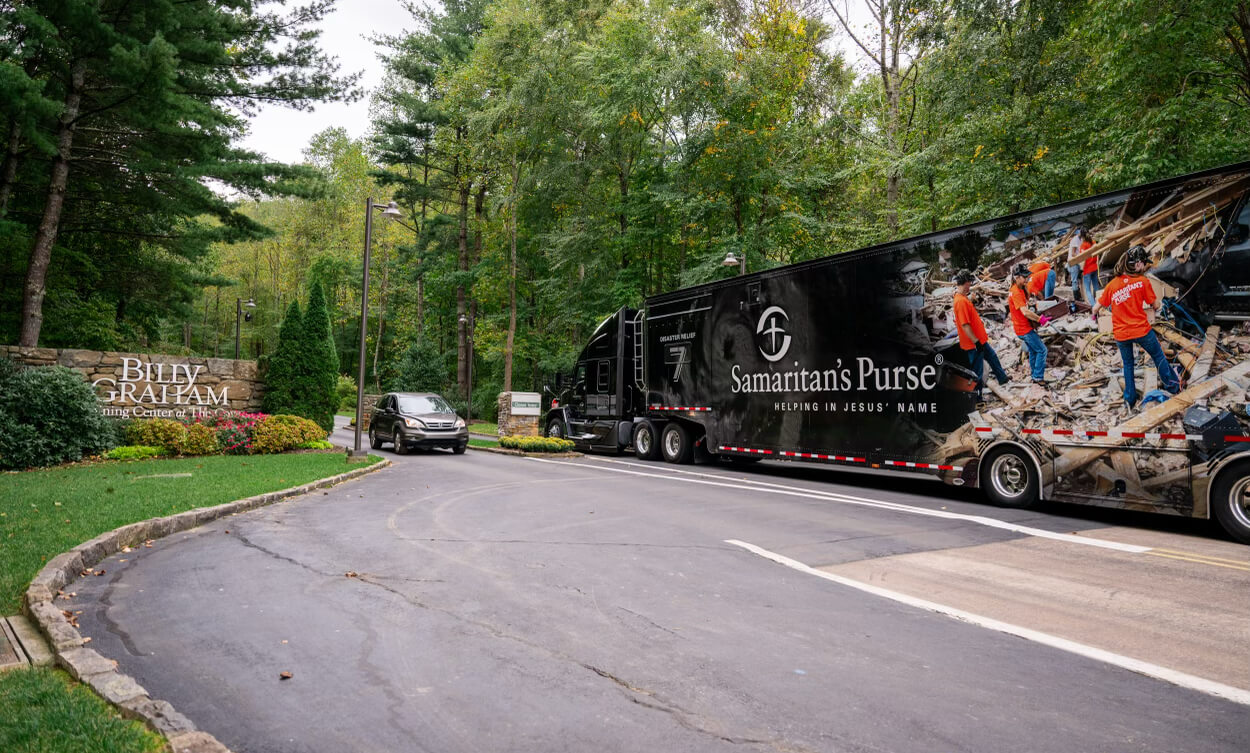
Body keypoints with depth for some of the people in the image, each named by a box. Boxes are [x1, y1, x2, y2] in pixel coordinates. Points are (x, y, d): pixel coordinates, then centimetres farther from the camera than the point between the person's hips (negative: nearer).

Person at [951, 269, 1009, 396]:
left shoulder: (964, 297, 7)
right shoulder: (961, 301, -26)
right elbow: (965, 325, -28)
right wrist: (976, 342, -25)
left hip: (980, 340, 10)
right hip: (974, 343, -10)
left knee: (992, 356, 28)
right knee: (977, 371, 1)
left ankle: (1002, 378, 48)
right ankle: (976, 396, 13)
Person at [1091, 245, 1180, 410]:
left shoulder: (1112, 284, 0)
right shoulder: (1142, 281, -9)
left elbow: (1096, 307, 4)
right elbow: (1155, 305, 0)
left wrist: (1095, 314, 25)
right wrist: (1151, 306, 23)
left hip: (1120, 334, 3)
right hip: (1141, 330, -3)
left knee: (1128, 364, 20)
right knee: (1158, 357, 21)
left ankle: (1130, 399, 24)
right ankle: (1173, 386, 36)